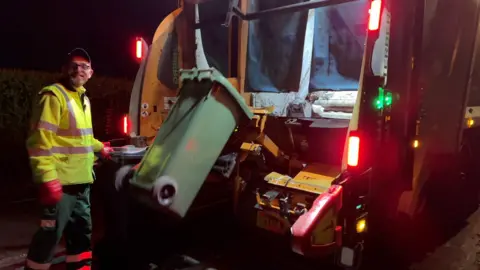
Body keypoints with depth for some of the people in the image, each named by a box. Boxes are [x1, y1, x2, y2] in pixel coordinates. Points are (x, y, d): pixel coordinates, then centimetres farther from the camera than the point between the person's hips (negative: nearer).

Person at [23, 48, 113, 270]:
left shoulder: (83, 99, 17)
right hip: (61, 182, -9)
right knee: (50, 235, -1)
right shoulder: (54, 95, -12)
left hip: (81, 180, 9)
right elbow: (40, 140, -20)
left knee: (81, 232, 17)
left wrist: (100, 148, 36)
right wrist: (47, 178, -25)